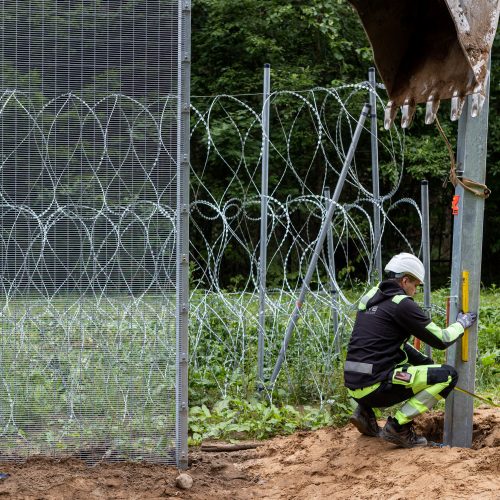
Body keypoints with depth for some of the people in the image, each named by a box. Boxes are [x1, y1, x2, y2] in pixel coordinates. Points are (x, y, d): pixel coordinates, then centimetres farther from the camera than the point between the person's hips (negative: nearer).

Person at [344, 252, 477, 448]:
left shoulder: (371, 298, 16)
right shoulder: (402, 304, -9)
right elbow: (441, 340, -5)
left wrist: (425, 361, 29)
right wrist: (461, 323, 14)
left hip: (353, 386, 8)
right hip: (375, 386, -8)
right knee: (448, 375, -5)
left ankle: (365, 412, 18)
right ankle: (398, 425, -8)